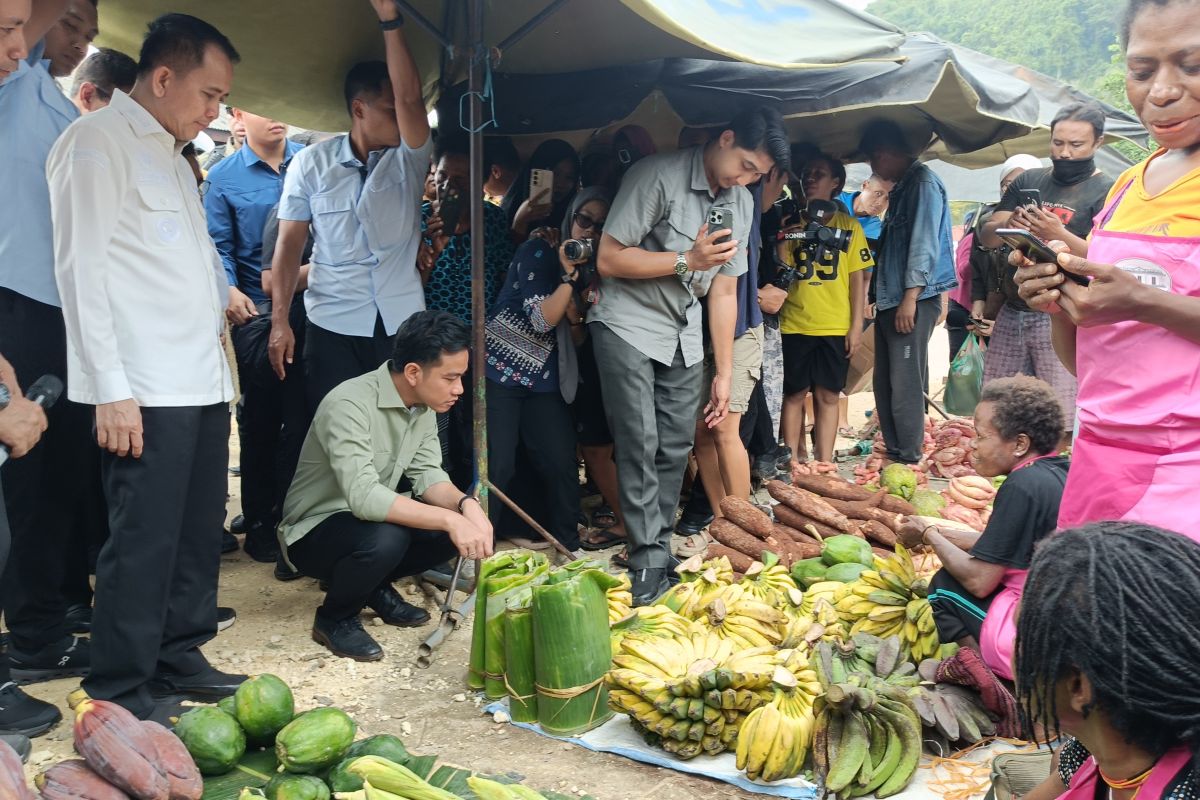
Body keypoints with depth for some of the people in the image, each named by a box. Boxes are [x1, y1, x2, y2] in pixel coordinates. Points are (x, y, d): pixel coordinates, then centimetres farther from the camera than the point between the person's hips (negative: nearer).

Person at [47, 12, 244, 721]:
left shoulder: (172, 155, 21)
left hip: (203, 383, 9)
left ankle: (179, 658, 26)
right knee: (143, 542, -4)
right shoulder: (98, 141, -5)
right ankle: (122, 691, 8)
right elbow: (81, 268, -12)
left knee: (200, 531, 13)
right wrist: (111, 390, -16)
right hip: (146, 392, -9)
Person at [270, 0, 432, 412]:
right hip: (333, 326, -1)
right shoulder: (311, 162, 2)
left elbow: (411, 97, -14)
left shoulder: (410, 159, 5)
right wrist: (280, 321, -5)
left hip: (402, 324, 1)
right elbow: (290, 244, 1)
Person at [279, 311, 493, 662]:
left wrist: (465, 504, -28)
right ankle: (335, 618, -5)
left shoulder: (424, 405, -4)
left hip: (371, 516, 8)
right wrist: (448, 519, -43)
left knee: (462, 517, -13)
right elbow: (362, 497, -39)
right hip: (314, 531, -7)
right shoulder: (350, 405, -30)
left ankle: (376, 588, 10)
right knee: (384, 538, -37)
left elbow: (427, 474, -7)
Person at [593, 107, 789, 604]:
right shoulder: (657, 176, -16)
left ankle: (658, 548, 15)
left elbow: (724, 291, 8)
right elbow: (609, 260, -18)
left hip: (684, 333, 6)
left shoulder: (741, 203, 5)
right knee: (639, 444, -10)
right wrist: (688, 260, -20)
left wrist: (725, 372, 6)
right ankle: (648, 558, -2)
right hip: (628, 325, -6)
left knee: (676, 447, 3)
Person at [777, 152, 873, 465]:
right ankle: (793, 462, 9)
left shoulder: (849, 225, 7)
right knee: (795, 393, 2)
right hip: (794, 325, 0)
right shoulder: (790, 222, 9)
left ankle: (823, 466, 7)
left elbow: (857, 279, 6)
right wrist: (783, 242, -13)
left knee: (827, 395, 2)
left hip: (836, 327, 0)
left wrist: (856, 325, -1)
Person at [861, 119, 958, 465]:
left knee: (905, 384, -8)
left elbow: (924, 243, -17)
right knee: (885, 383, 11)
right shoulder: (902, 187, 20)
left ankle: (908, 459, -3)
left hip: (912, 299, -10)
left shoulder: (923, 182, -9)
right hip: (891, 299, 10)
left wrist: (910, 297, -20)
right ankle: (892, 451, 17)